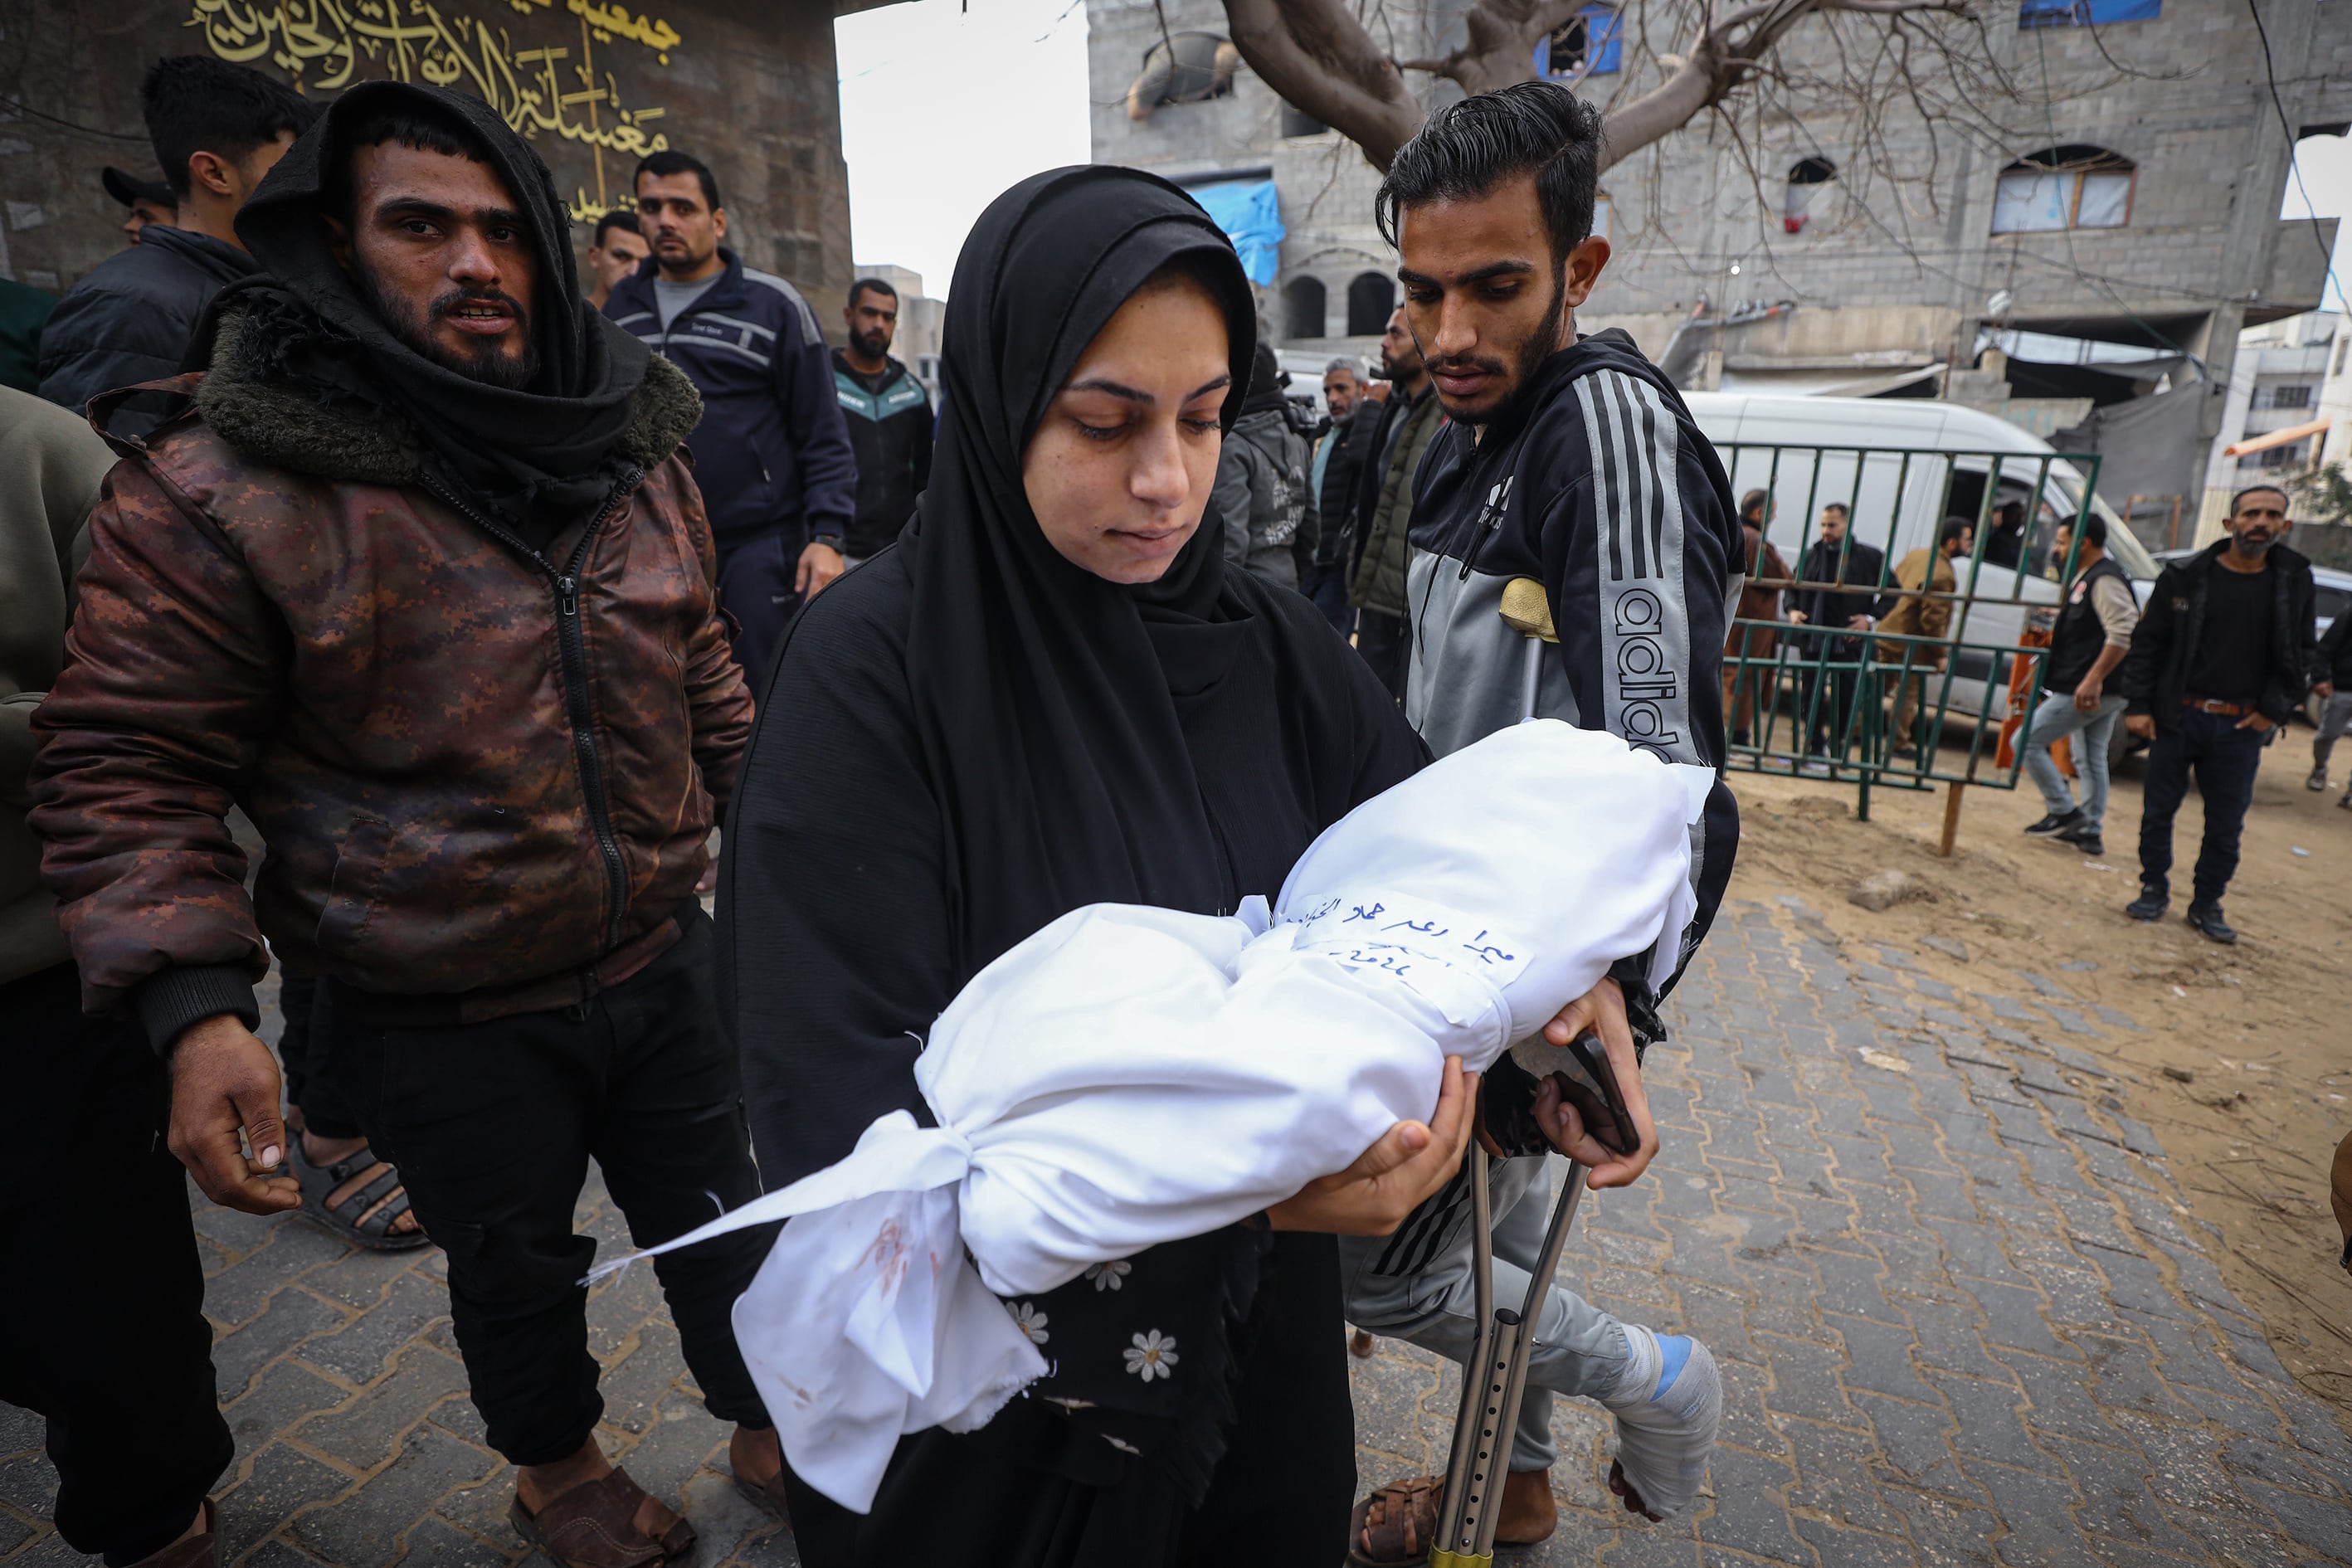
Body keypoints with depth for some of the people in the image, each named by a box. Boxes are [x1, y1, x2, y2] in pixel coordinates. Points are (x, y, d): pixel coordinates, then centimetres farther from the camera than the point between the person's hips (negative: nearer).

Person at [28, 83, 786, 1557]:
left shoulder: (636, 453, 1)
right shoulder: (220, 495, -15)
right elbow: (131, 763, -12)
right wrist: (196, 1009, -22)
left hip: (661, 957, 4)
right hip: (442, 1019, -3)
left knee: (727, 1220, 21)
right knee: (519, 1264, 21)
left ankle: (772, 1430, 49)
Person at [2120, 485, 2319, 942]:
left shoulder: (2295, 583, 4)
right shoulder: (2186, 576, -2)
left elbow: (2302, 653, 11)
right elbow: (2147, 642, 1)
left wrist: (2274, 709, 0)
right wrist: (2138, 705, -5)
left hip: (2242, 728, 1)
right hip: (2178, 716, -1)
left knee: (2226, 824, 6)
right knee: (2158, 810, 6)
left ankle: (2207, 904, 20)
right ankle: (2155, 890, 22)